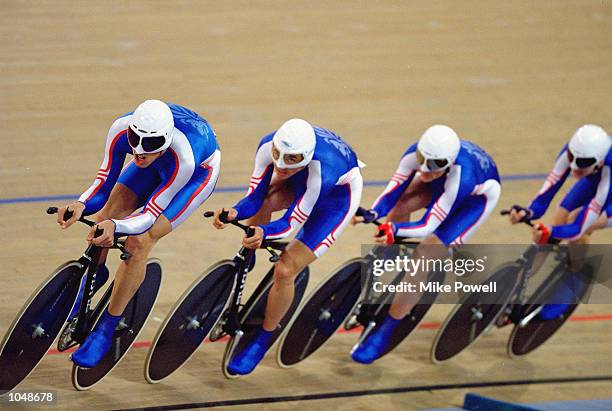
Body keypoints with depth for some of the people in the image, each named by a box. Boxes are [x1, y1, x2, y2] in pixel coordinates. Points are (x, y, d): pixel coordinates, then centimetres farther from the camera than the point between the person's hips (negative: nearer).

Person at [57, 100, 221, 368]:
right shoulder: (121, 130, -34)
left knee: (139, 242, -20)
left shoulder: (183, 157, -44)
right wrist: (81, 205, -45)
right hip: (157, 164, 4)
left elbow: (150, 215, -35)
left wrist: (116, 226, -55)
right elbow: (103, 185, -23)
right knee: (104, 218, -14)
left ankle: (106, 329, -6)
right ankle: (95, 273, 21)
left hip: (198, 171, -4)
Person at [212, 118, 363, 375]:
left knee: (285, 271, -15)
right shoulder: (268, 146, -32)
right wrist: (234, 213, -45)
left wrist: (263, 232, -55)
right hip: (298, 183, 6)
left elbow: (290, 223, -35)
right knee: (261, 202, -23)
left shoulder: (322, 171, -44)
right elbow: (254, 198, -23)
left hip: (337, 196, -6)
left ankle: (261, 343, 6)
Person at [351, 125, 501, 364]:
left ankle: (384, 333, -9)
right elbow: (391, 194, -25)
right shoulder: (415, 154, -32)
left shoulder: (460, 176, -45)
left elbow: (427, 227, -40)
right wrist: (373, 214, -46)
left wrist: (394, 230, -57)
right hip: (442, 182, 6)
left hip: (478, 195, -6)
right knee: (399, 206, -22)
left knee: (425, 255, -18)